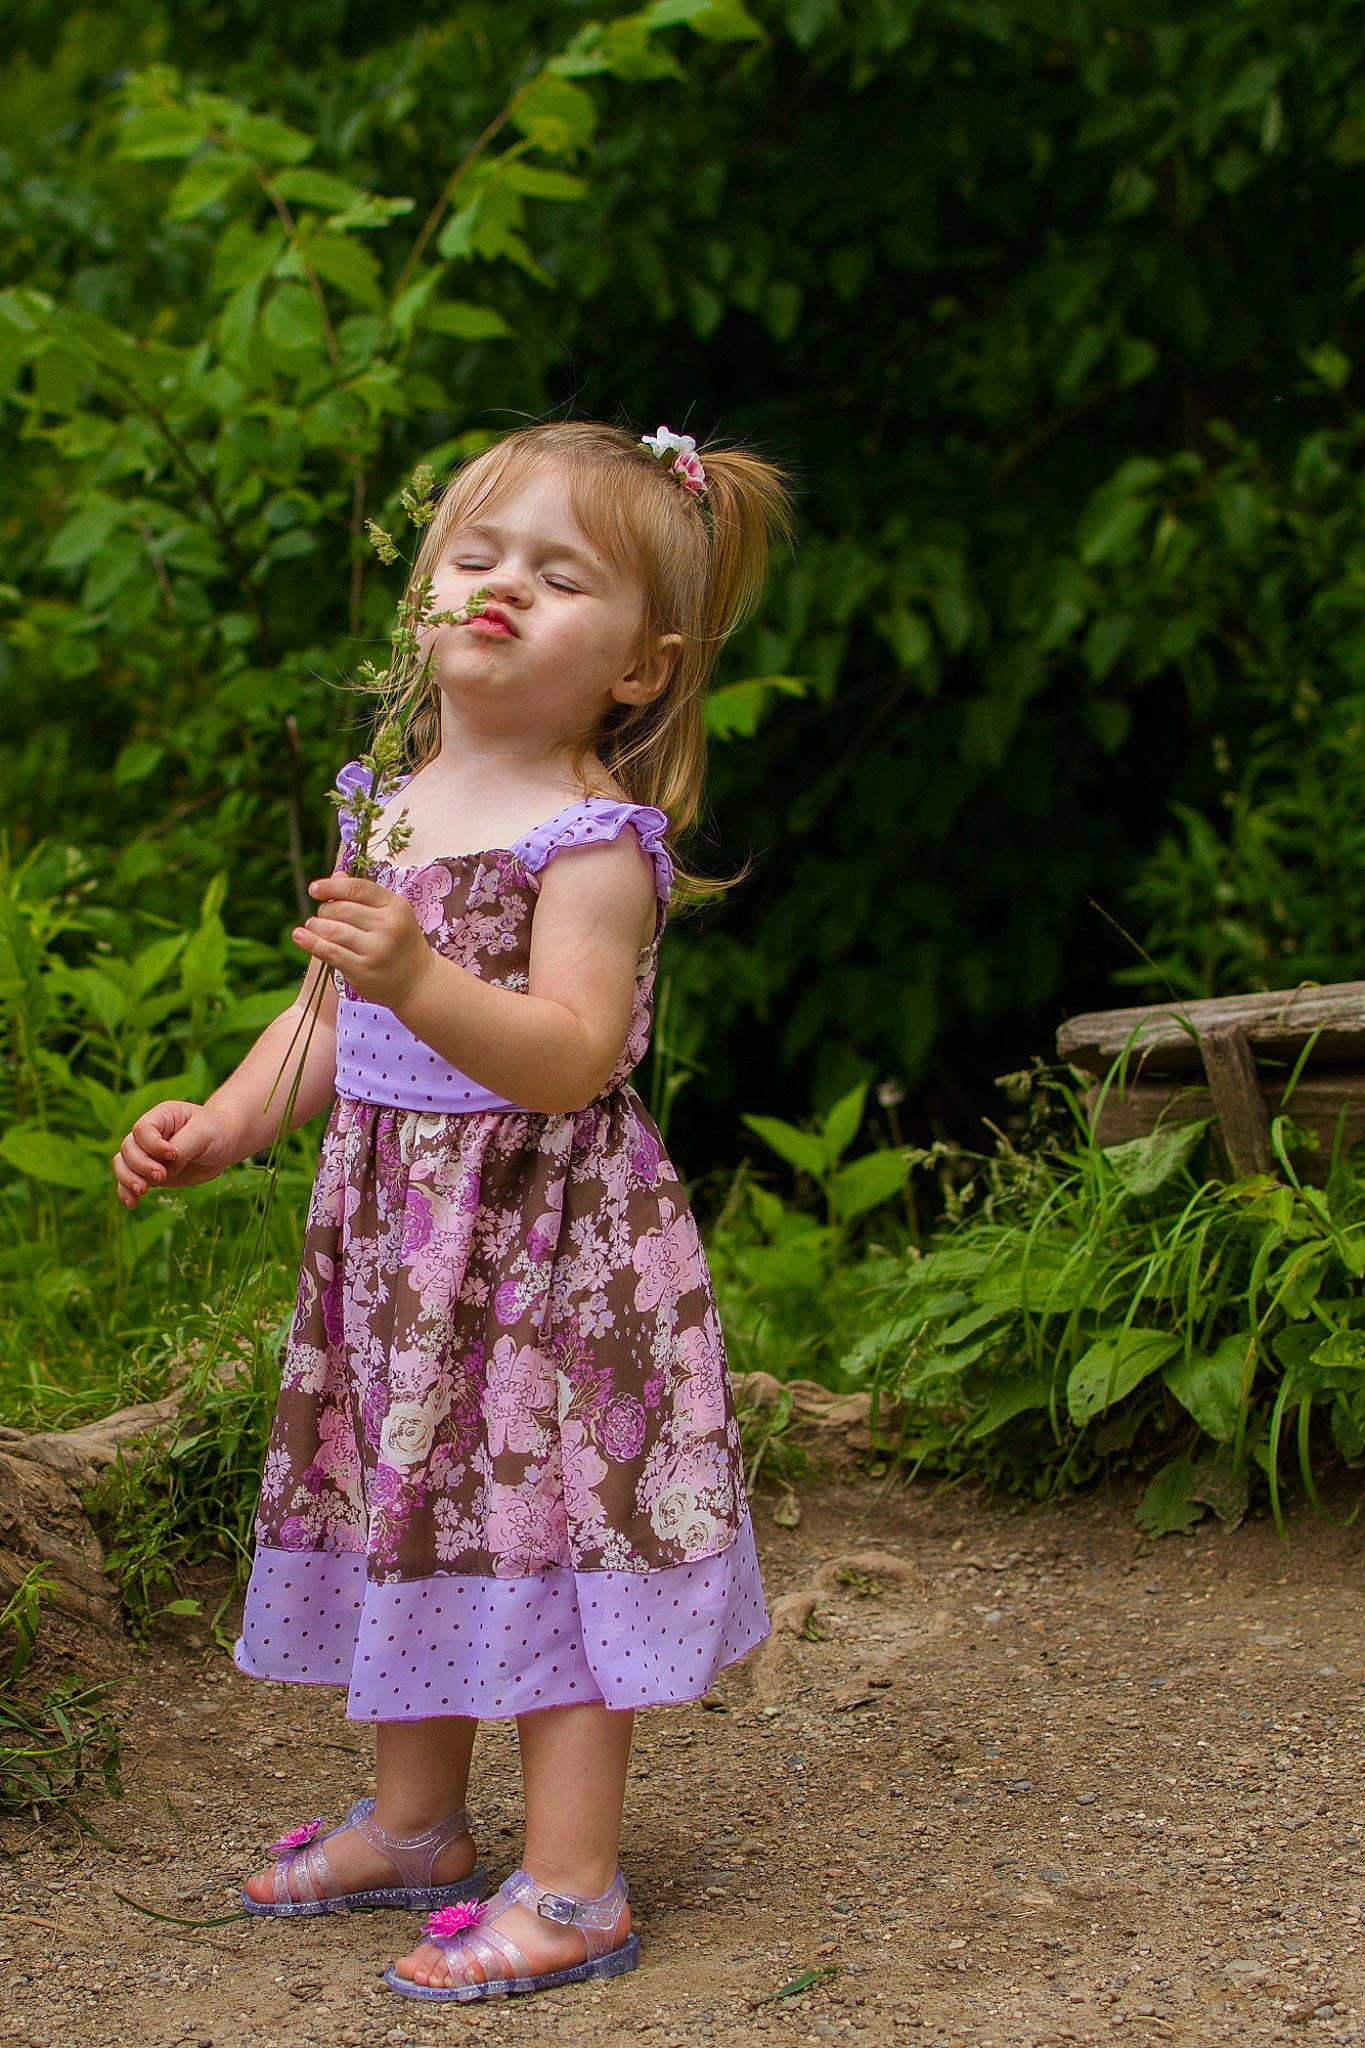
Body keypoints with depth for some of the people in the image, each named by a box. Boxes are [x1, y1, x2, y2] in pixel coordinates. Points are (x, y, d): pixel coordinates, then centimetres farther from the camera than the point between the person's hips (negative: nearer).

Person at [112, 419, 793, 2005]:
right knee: (405, 1518, 17)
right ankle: (413, 1820, 33)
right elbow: (333, 1013, 20)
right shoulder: (390, 805, 9)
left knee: (539, 1522, -5)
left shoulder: (593, 840, -15)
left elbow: (574, 1054, -27)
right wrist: (224, 1121, 9)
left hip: (548, 1244, -8)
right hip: (389, 1223, 8)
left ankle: (569, 1884, 2)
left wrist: (422, 981, -40)